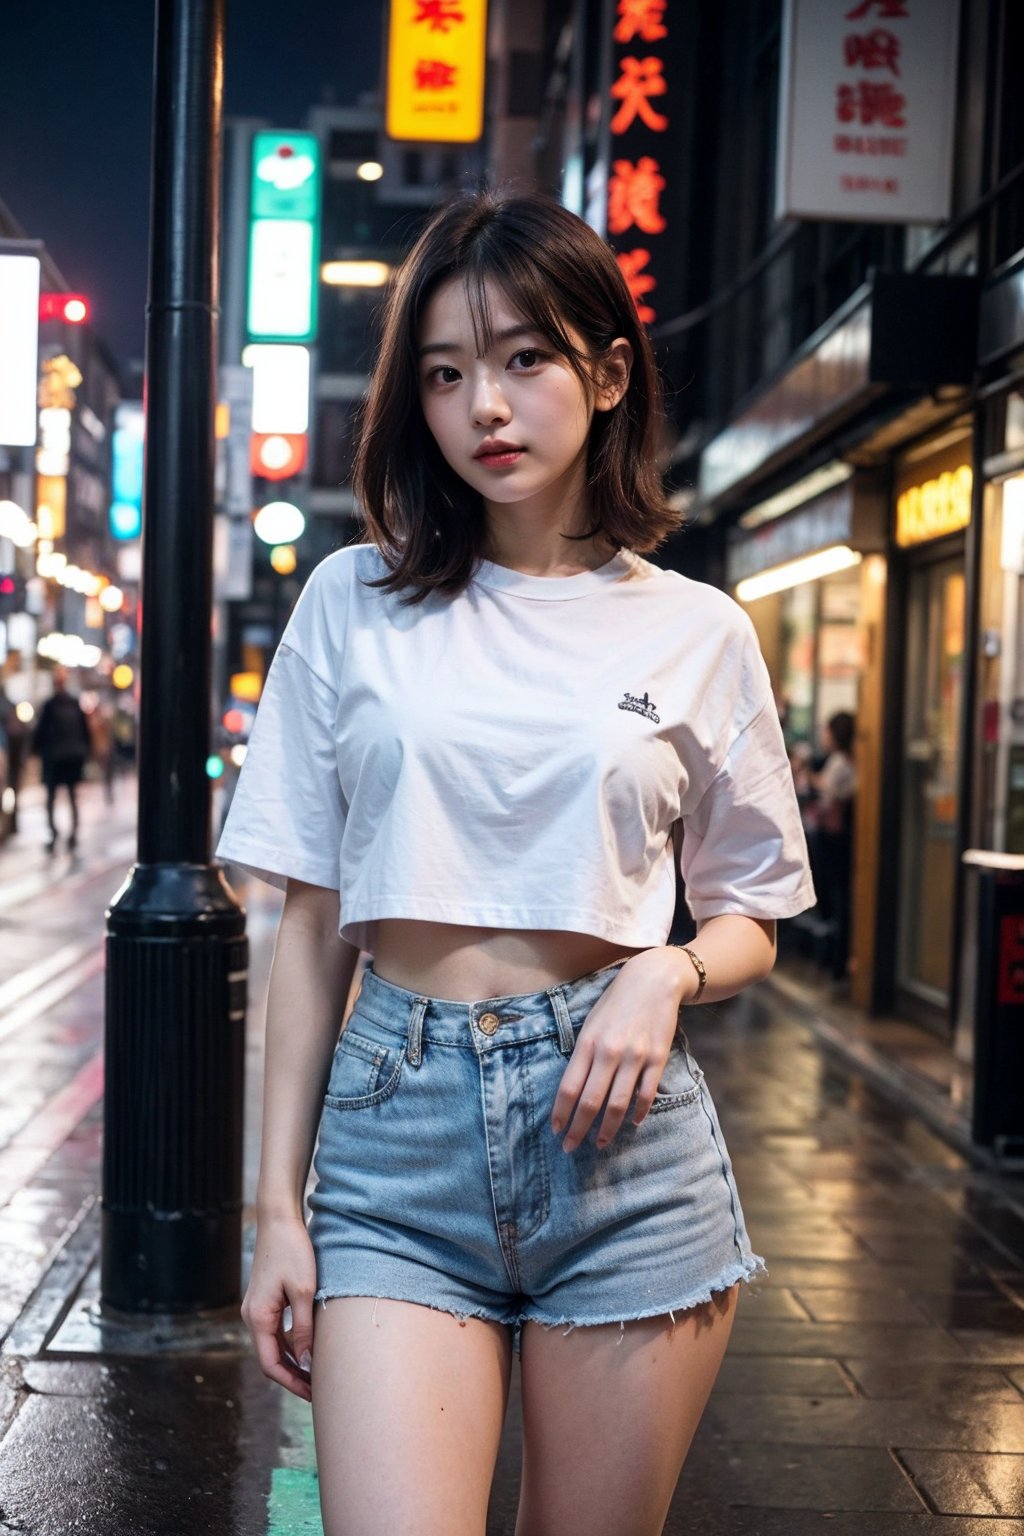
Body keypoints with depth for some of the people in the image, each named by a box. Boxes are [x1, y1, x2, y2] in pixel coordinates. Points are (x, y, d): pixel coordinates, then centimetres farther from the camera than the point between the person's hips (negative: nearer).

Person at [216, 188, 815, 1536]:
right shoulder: (355, 605, 4)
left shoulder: (698, 632, 4)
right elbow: (311, 922, 6)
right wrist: (278, 1209, 3)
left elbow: (752, 922, 12)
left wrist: (667, 974, -11)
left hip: (618, 1129, 1)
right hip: (398, 1127, 0)